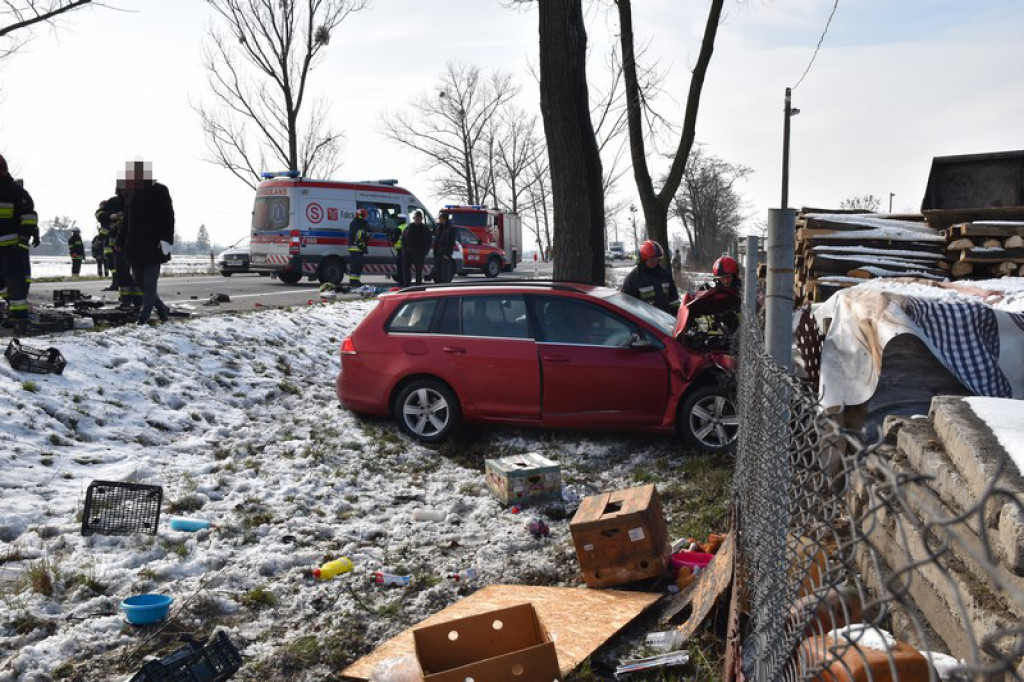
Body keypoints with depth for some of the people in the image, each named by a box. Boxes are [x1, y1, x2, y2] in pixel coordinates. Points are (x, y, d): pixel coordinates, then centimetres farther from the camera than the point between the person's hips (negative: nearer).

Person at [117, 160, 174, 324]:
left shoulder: (159, 191, -3)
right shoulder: (132, 193, 16)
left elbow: (168, 216, -10)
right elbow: (126, 221, 21)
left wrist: (166, 239, -20)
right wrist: (121, 242, 18)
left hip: (153, 247, -7)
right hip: (135, 247, 7)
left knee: (149, 283, -6)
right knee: (139, 282, 8)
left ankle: (143, 317, -4)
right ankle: (163, 310, 20)